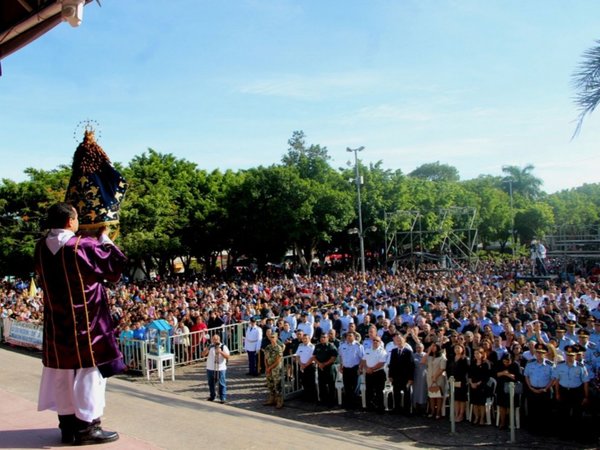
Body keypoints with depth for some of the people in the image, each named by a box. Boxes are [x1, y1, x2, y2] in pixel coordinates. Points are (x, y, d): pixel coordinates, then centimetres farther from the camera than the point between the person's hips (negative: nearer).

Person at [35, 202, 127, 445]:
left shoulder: (42, 247, 1)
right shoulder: (83, 246, -18)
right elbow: (116, 263, -9)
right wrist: (104, 238, 5)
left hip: (56, 323, 7)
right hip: (85, 323, -7)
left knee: (62, 372, 13)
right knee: (88, 371, 2)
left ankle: (68, 424, 22)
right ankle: (87, 426, 7)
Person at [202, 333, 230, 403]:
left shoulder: (223, 347, -3)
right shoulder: (210, 347, 5)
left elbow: (227, 356, -11)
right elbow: (203, 355, -1)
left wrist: (221, 352, -26)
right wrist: (207, 348, -19)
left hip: (221, 369, -3)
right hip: (210, 368, 4)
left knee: (222, 384, -2)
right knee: (211, 383, 15)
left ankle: (223, 398, 6)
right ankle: (212, 396, 31)